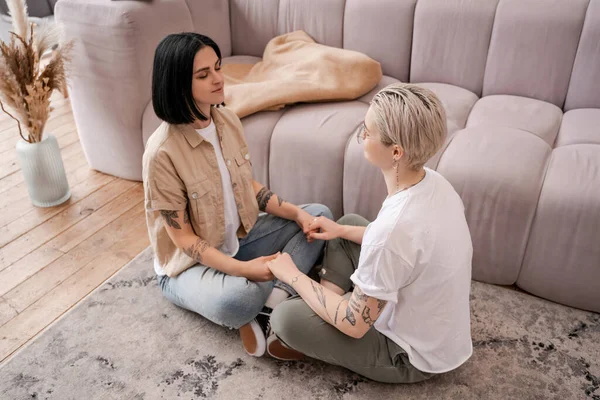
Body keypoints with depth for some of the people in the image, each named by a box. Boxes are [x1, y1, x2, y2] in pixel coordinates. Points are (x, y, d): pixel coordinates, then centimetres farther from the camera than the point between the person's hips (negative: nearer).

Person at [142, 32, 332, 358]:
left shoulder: (228, 120, -5)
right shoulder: (162, 152, -25)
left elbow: (250, 186, 5)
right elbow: (183, 237, -21)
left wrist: (296, 212, -10)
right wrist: (242, 268, -32)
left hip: (241, 237, 8)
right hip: (191, 263, -7)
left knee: (318, 215, -2)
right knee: (238, 297, -39)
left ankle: (273, 301, -17)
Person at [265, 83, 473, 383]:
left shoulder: (393, 227, -39)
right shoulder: (433, 182, -13)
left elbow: (353, 324, -26)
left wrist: (292, 275, -14)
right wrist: (342, 231, 6)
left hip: (417, 356, -8)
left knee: (286, 317, -14)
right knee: (348, 223, 14)